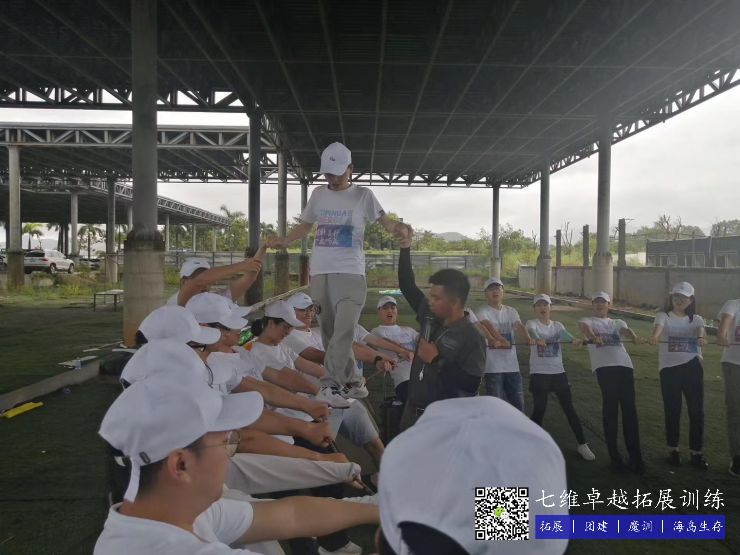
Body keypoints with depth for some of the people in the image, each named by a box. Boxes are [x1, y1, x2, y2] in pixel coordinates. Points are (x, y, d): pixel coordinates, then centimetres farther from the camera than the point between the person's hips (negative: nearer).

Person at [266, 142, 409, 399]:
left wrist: (399, 229, -24)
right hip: (320, 271, 4)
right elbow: (305, 225, 21)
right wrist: (284, 241, 6)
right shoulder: (318, 194, 11)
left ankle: (333, 380, -7)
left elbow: (385, 221, -1)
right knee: (328, 329, 7)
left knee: (344, 330, -13)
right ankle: (347, 381, 18)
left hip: (350, 272, -4)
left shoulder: (363, 195, 2)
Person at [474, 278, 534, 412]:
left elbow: (519, 325, -9)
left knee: (518, 403, 11)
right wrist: (501, 339, -45)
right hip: (492, 367, -4)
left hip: (512, 366, 5)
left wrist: (528, 338, -31)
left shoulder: (511, 311, 10)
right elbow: (488, 326, -25)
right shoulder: (481, 311, -5)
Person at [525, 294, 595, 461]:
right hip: (539, 373, -3)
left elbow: (565, 334, -14)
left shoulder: (557, 325, 8)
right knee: (539, 410, -2)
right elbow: (530, 332, -26)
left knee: (569, 408, 8)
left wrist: (575, 340, -37)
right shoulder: (532, 323, -2)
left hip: (558, 372, 4)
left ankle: (582, 444, 20)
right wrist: (536, 339, -50)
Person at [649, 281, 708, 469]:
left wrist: (700, 338, -38)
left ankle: (696, 452, 15)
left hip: (693, 367, 2)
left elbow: (700, 330, -14)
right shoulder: (664, 316, 3)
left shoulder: (696, 319, 10)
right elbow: (659, 326, -21)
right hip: (669, 368, -2)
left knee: (697, 409, 3)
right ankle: (673, 449, 22)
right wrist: (655, 336, -45)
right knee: (672, 409, 6)